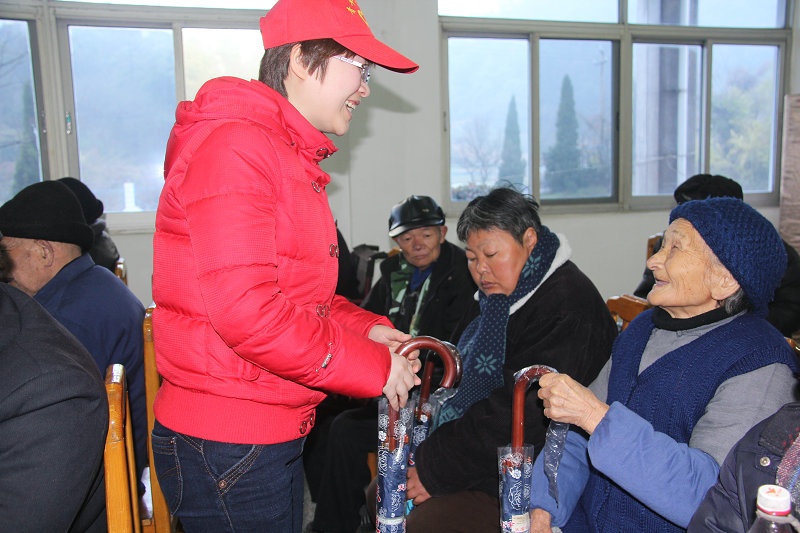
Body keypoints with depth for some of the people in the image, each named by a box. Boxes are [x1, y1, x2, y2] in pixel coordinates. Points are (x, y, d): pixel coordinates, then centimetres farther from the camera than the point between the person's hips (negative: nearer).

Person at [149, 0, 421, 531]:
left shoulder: (294, 159, 16)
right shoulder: (235, 145, -18)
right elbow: (243, 309, -28)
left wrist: (365, 327, 4)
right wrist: (372, 366, -18)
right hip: (224, 445, -10)